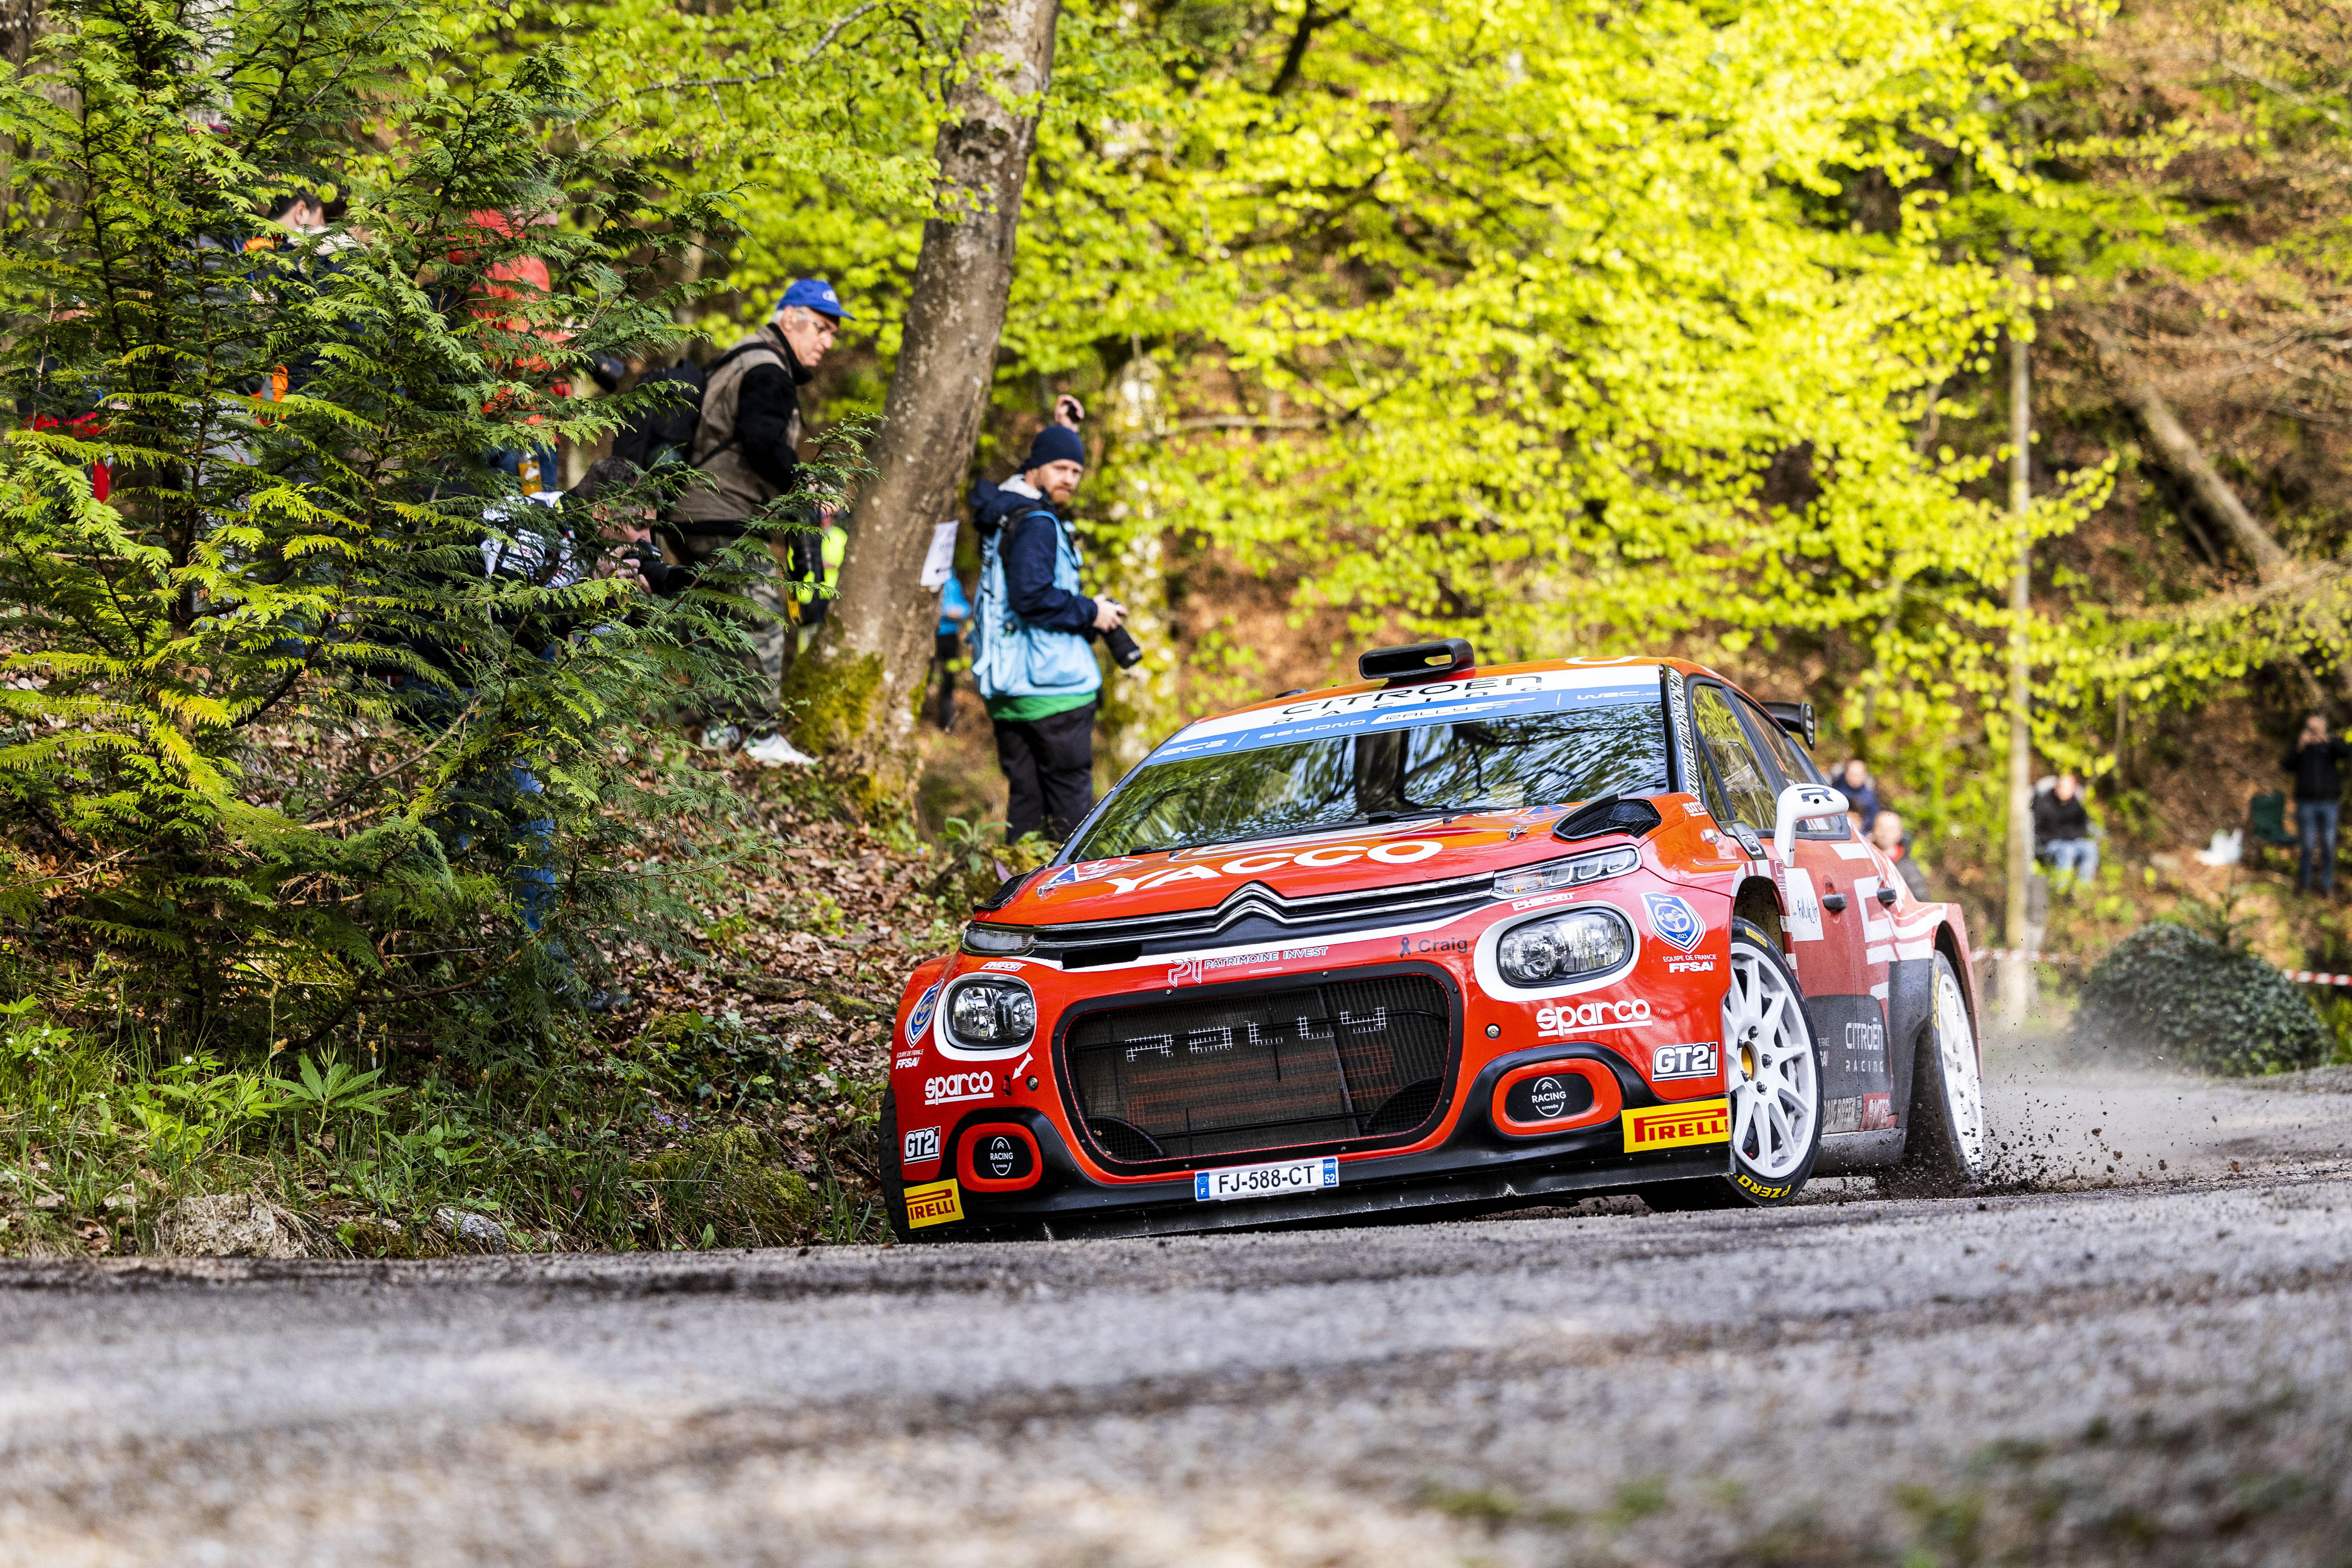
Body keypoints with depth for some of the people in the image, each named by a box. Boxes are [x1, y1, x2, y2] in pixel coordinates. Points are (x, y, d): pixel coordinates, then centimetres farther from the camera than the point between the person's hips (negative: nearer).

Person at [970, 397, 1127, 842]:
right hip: (1053, 687, -9)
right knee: (1071, 797, -6)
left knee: (1025, 797, 10)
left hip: (1007, 688, 9)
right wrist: (1090, 613, -12)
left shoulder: (1005, 511, 15)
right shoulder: (1037, 524, -14)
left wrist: (1062, 433, 29)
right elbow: (1032, 597, -25)